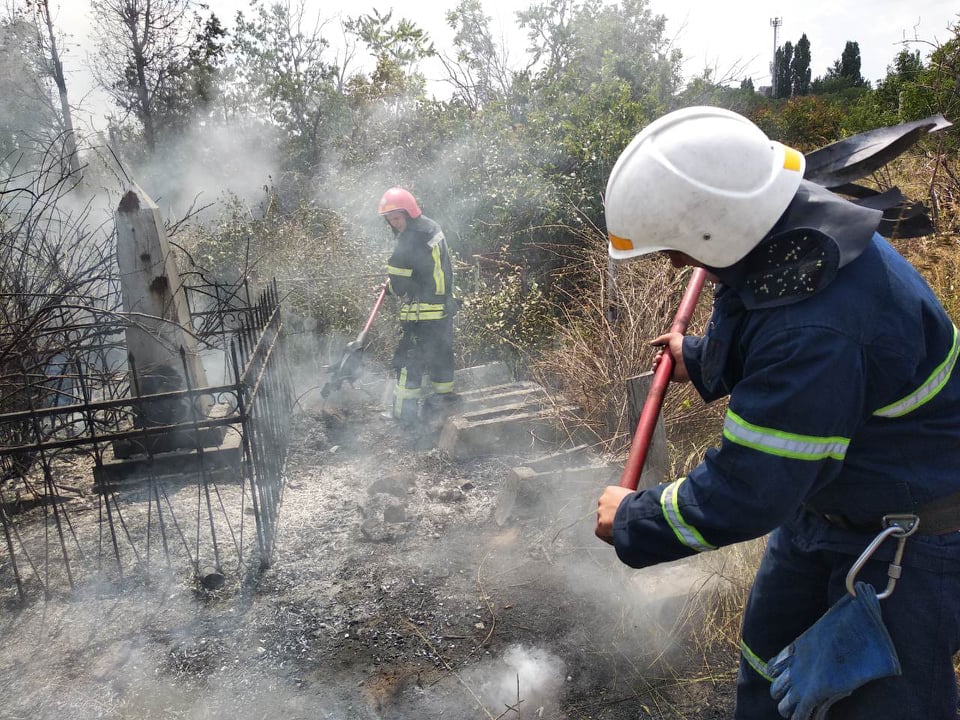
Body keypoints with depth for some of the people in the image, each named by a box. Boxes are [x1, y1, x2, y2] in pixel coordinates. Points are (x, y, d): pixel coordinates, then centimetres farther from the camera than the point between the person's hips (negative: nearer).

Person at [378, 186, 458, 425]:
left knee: (409, 360, 3)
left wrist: (391, 284, 9)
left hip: (421, 315, -7)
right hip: (445, 306, 8)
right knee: (441, 352, 22)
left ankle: (405, 412, 9)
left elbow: (398, 285, -16)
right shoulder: (432, 228, 3)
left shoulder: (407, 245, -22)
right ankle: (444, 395, 37)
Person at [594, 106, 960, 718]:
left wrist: (634, 522, -19)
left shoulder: (818, 333, -40)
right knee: (769, 649, 22)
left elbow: (746, 494, -32)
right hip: (821, 493, 9)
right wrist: (697, 359, 19)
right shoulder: (789, 246, -10)